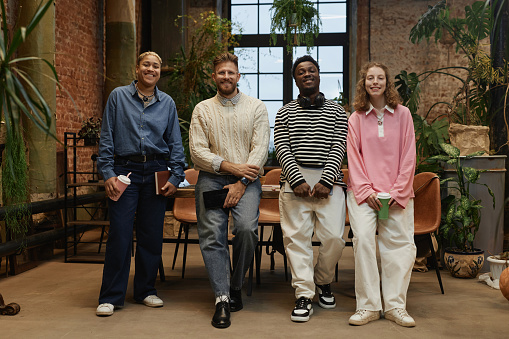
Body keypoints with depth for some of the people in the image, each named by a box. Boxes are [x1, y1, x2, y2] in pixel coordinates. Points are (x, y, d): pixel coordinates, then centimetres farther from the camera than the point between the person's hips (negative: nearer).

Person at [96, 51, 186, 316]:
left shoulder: (167, 103, 11)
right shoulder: (118, 96, 6)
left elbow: (175, 143, 11)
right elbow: (106, 138, 3)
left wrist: (176, 176, 1)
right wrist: (107, 172, -6)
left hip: (157, 173, 2)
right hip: (125, 170, -2)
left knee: (152, 234, 6)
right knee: (119, 233, -4)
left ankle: (146, 290, 21)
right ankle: (110, 297, 8)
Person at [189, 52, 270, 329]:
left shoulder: (256, 107, 10)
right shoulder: (202, 109, 12)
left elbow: (260, 148, 0)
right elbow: (197, 151, 2)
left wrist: (241, 183, -11)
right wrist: (230, 166, -11)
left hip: (246, 180, -1)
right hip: (211, 178, 1)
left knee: (247, 228, -22)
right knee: (212, 233, -15)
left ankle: (235, 287, 0)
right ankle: (222, 299, -10)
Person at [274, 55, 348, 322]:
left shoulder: (336, 111, 12)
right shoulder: (285, 112, 12)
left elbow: (338, 148, 2)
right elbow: (282, 149, 3)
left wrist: (325, 181, -11)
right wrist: (298, 180, -11)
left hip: (328, 182, 0)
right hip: (295, 181, 0)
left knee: (334, 237, -6)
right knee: (297, 237, -4)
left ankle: (322, 281, 22)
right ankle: (304, 296, 4)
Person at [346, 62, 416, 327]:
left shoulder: (402, 114, 8)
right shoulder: (355, 118, 8)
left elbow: (408, 156, 4)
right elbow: (353, 157, 4)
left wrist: (397, 191, -5)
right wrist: (366, 190, -7)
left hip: (397, 193, 1)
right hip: (363, 192, -1)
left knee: (400, 243, -5)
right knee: (363, 238, -16)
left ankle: (395, 306, 6)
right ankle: (368, 306, -7)